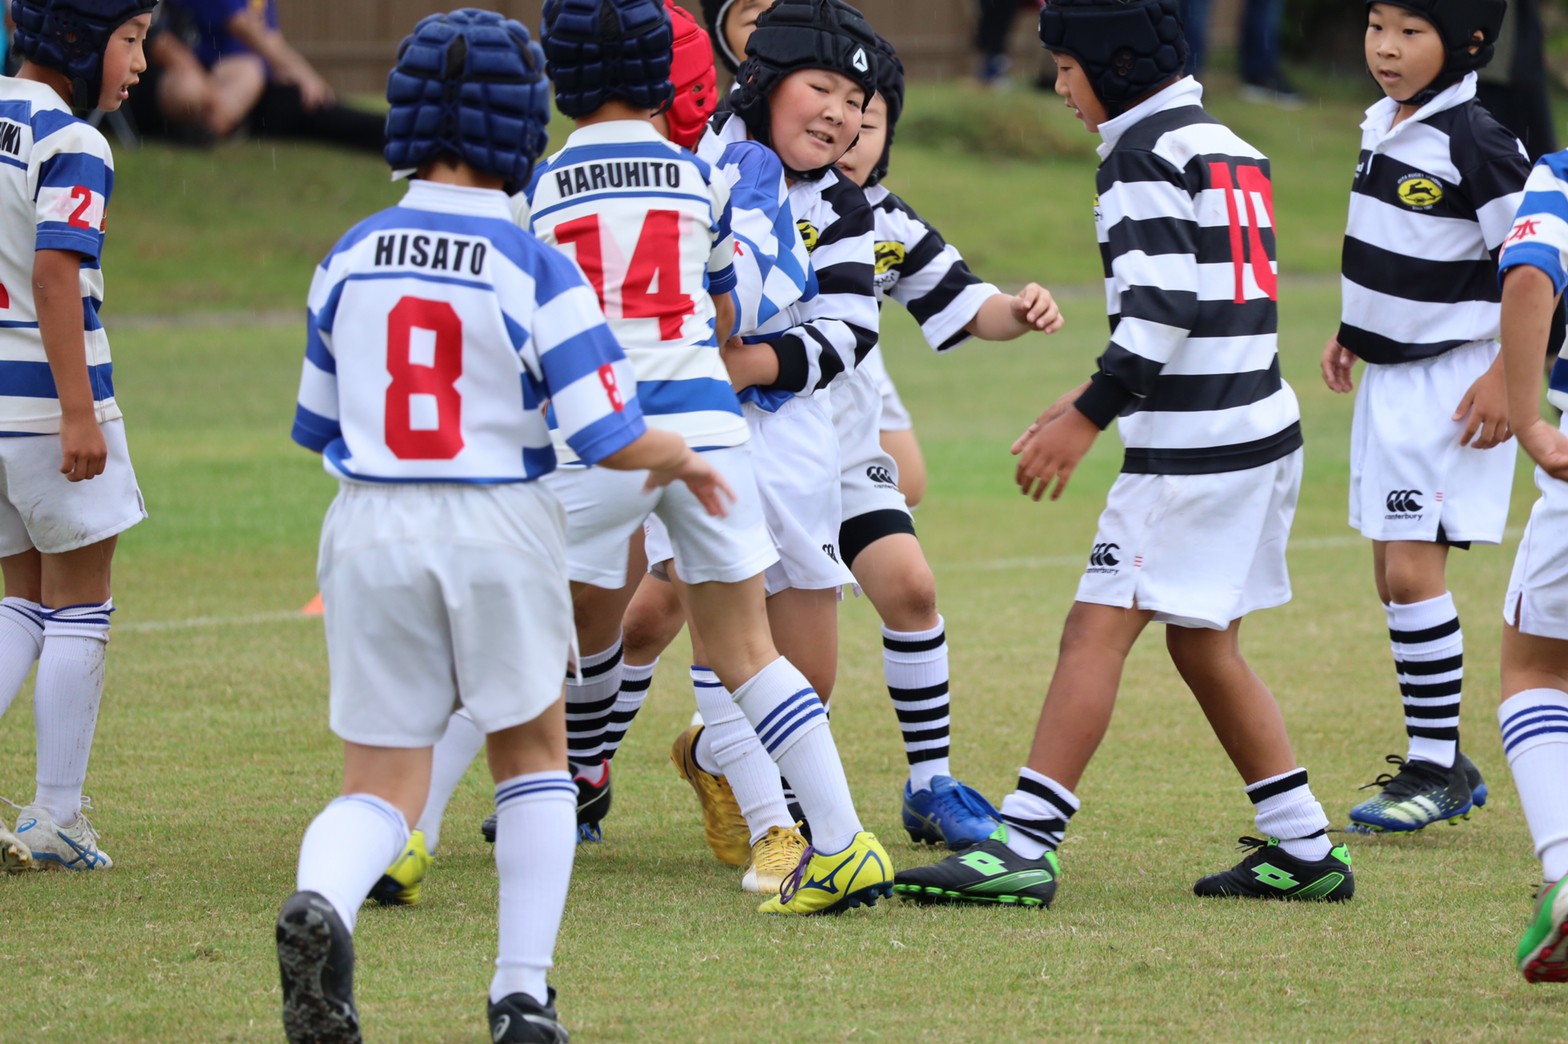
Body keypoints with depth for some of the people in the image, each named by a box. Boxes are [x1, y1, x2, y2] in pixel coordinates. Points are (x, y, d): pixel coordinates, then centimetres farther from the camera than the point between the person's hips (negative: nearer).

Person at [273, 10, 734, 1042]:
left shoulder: (349, 259, 1)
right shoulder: (536, 271, -10)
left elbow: (319, 427, 11)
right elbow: (612, 437, -11)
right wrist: (686, 460, 10)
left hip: (372, 531, 2)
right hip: (499, 531, -2)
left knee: (381, 785, 6)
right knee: (532, 753, 21)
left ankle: (322, 902, -27)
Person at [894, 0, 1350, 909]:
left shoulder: (1144, 152, -10)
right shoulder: (1229, 147, 18)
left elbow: (1163, 309, -19)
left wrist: (1089, 418, -15)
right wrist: (1099, 398, 23)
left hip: (1195, 447, -9)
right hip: (1262, 427, 9)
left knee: (1098, 629, -10)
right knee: (1204, 644, 16)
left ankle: (1024, 847, -15)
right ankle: (1303, 848, 16)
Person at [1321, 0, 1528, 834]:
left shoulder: (1474, 145, -19)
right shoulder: (1384, 124, 8)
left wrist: (1505, 377, -20)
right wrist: (1353, 329, 20)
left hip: (1451, 382, -9)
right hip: (1388, 377, 9)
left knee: (1413, 570, -11)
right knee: (1392, 572, 12)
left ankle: (1436, 767, -3)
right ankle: (1438, 762, 20)